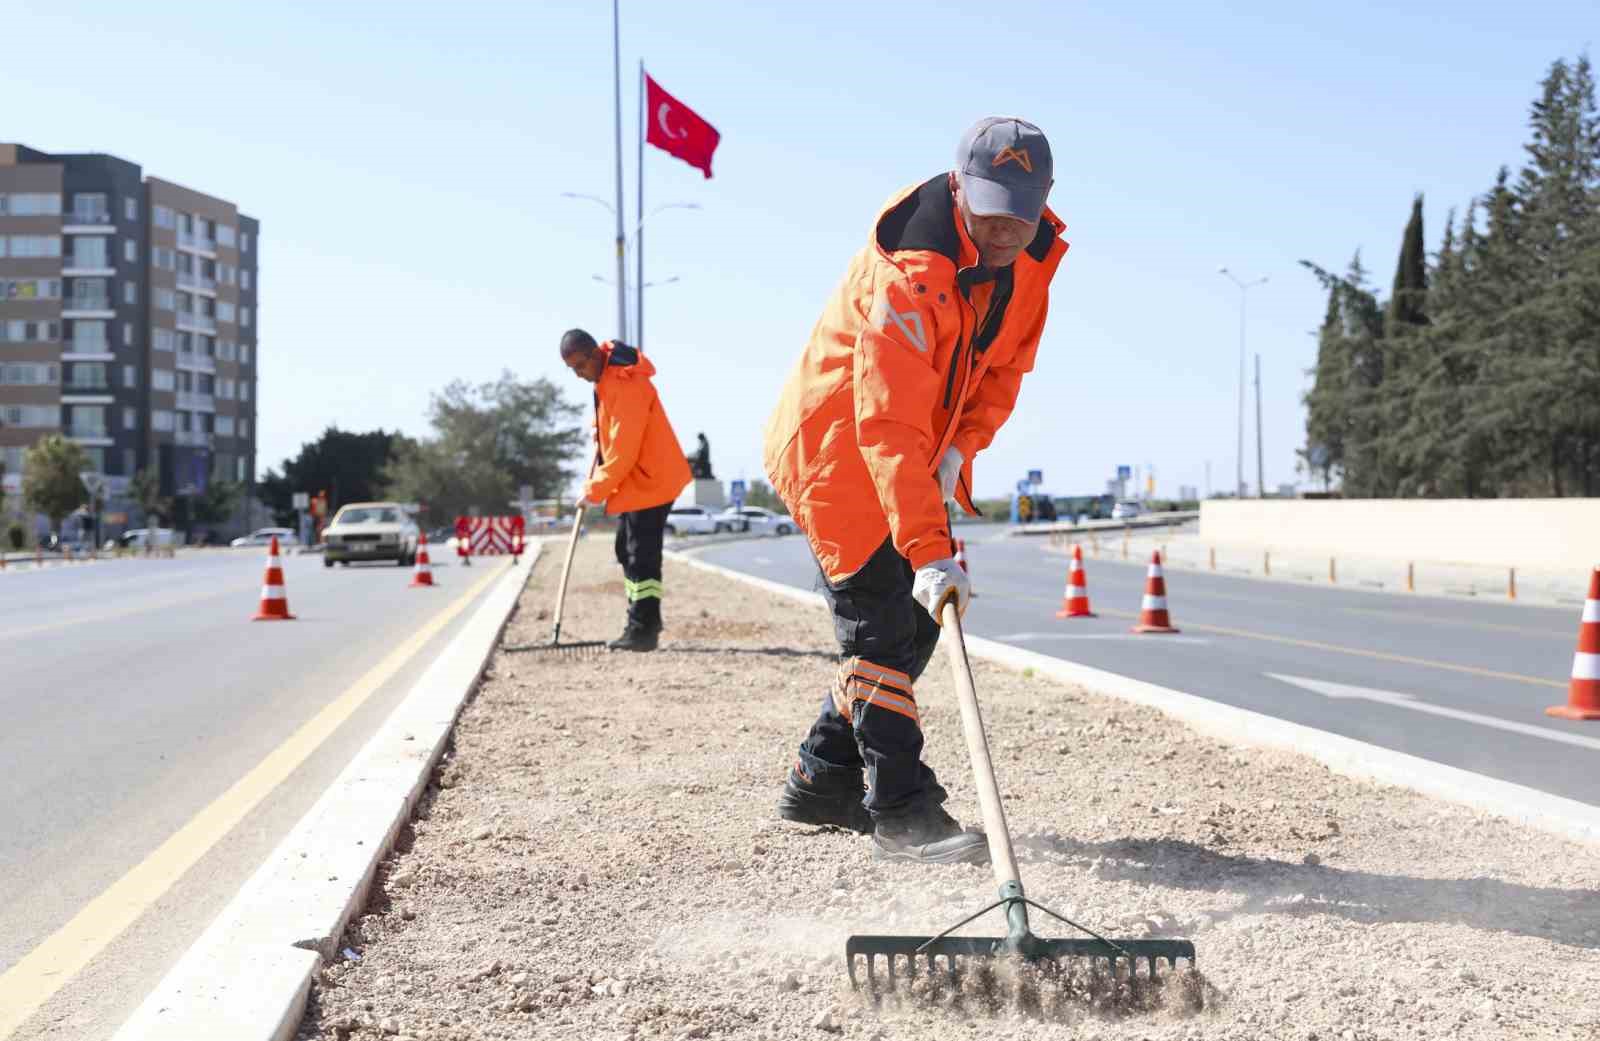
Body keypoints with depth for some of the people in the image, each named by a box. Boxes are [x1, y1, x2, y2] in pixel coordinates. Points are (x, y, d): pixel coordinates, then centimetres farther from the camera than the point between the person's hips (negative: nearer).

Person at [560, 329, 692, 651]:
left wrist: (594, 491, -17)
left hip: (649, 480, -10)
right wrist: (599, 429, 11)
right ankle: (643, 620, 23)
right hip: (631, 480, 10)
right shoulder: (606, 375, 5)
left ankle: (643, 630, -6)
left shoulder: (626, 385, -26)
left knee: (642, 556, -9)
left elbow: (622, 453, -25)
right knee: (627, 552, 15)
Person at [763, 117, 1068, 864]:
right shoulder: (909, 270, -32)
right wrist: (928, 547, -44)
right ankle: (902, 812, -3)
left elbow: (1005, 365, 6)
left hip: (913, 459, 9)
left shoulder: (1035, 256, -6)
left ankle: (822, 784, 24)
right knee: (881, 623, -10)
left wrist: (960, 448, -12)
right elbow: (888, 425, -38)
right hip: (834, 447, -9)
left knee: (917, 620, 12)